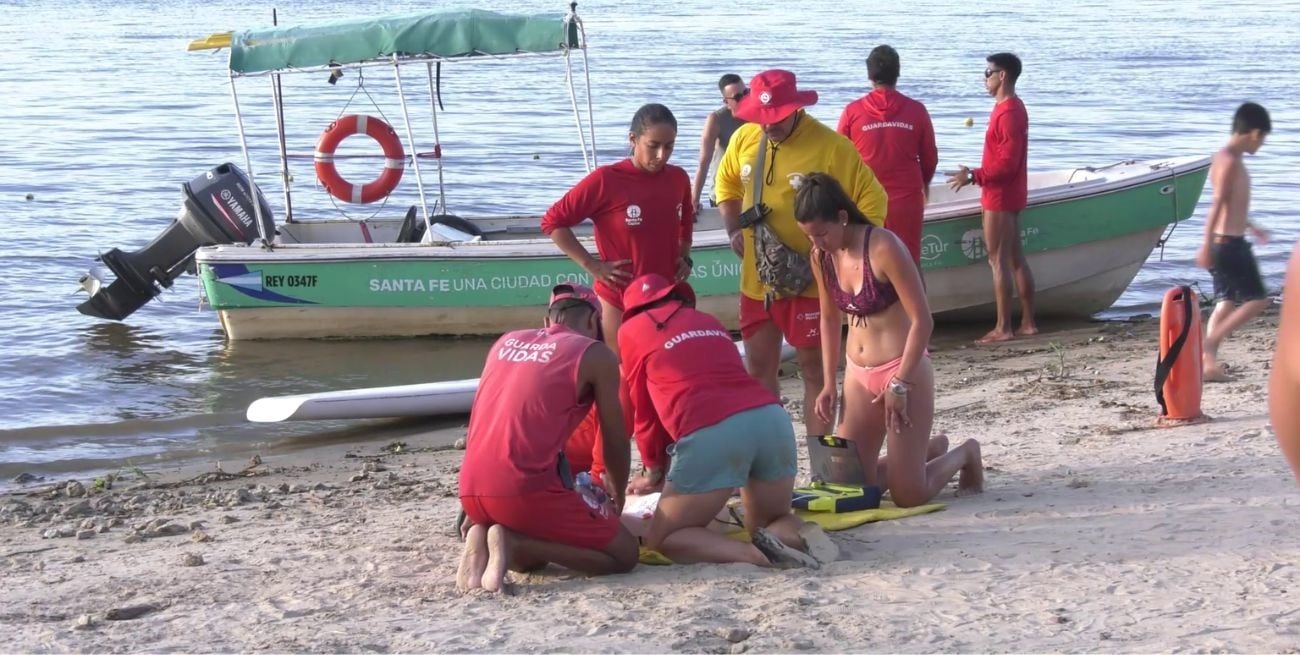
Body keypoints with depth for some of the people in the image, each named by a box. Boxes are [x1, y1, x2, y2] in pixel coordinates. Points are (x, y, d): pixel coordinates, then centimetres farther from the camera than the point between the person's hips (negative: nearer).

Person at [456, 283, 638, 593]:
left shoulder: (505, 342, 22)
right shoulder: (595, 354, 4)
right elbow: (615, 440, 10)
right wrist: (617, 497, 29)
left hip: (471, 489, 7)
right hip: (527, 487, -7)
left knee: (532, 557, 34)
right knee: (624, 554, 8)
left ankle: (482, 537, 0)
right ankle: (514, 542, -11)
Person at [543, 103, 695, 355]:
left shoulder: (678, 179, 1)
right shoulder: (605, 180, -15)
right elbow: (553, 221, -9)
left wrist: (684, 257, 6)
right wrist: (592, 265, -12)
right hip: (619, 301, -5)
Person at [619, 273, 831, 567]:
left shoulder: (632, 330, 19)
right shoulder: (708, 321, 33)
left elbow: (643, 409, 24)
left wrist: (655, 469, 40)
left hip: (710, 433, -5)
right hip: (772, 417, 5)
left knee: (663, 539, 9)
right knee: (772, 521, 27)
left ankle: (756, 554, -15)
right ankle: (806, 537, -8)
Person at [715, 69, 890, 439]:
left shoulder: (830, 147, -16)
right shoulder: (743, 139, 0)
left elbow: (873, 201, -11)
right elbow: (727, 185, 19)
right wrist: (735, 230, 5)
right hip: (756, 280, 5)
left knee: (814, 372, 5)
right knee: (759, 371, 13)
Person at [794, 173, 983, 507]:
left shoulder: (883, 248, -20)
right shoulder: (822, 257, 0)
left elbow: (922, 320, -19)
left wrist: (900, 385, -17)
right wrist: (829, 383, 10)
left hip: (904, 370, -7)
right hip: (858, 374, 7)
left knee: (909, 496, -9)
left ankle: (966, 454, 23)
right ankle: (930, 451, 29)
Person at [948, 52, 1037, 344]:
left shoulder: (1007, 113, -19)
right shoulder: (1014, 107, 13)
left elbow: (1007, 163, -23)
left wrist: (974, 176, -20)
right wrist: (977, 174, 18)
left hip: (999, 198, -10)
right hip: (1011, 195, 10)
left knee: (998, 261, -7)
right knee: (1016, 259, 12)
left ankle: (1003, 328, -5)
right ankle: (1027, 322, 15)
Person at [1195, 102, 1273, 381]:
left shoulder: (1228, 158, 13)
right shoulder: (1230, 161, -17)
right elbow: (1217, 205, -24)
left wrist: (1250, 226, 38)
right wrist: (1207, 246, -27)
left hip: (1227, 242, 10)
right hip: (1230, 243, -10)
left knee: (1227, 302, 11)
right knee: (1257, 300, -3)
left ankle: (1209, 363, 5)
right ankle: (1209, 344, -7)